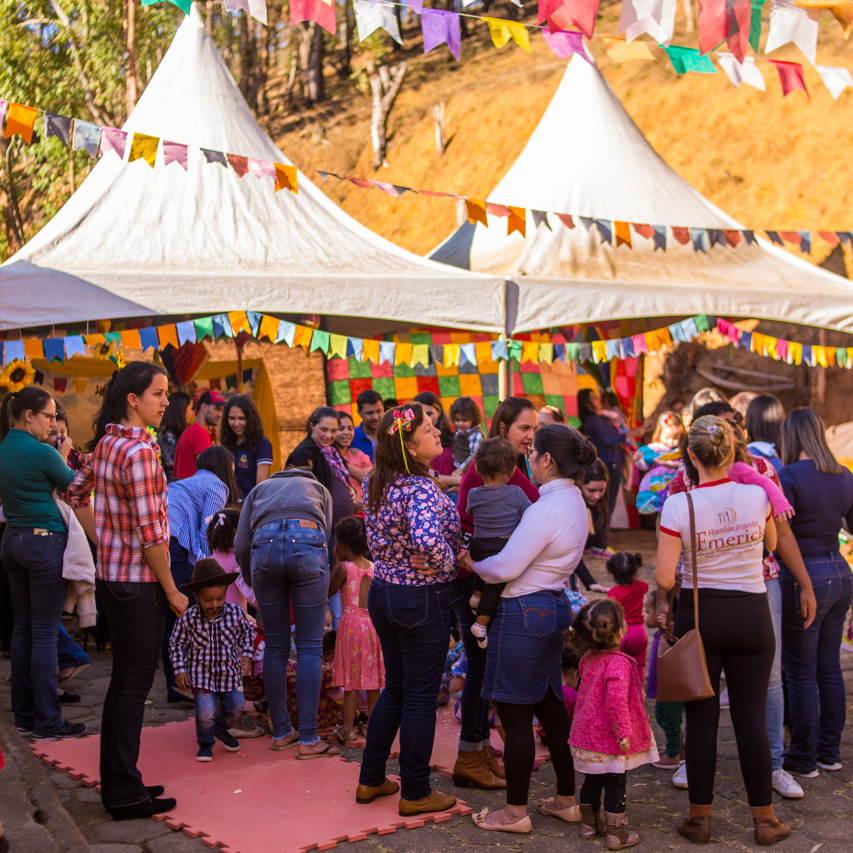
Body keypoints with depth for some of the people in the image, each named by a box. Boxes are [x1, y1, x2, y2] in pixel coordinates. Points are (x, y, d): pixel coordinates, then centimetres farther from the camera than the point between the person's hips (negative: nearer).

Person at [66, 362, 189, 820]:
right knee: (135, 684, 0)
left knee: (122, 679, 16)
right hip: (139, 581, -9)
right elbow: (150, 532, -20)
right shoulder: (139, 452, -20)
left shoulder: (105, 443, 7)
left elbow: (76, 495, 19)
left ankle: (116, 784, 25)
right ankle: (125, 794, 9)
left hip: (109, 574, 9)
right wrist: (172, 591, -12)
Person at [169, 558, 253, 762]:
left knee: (236, 706, 6)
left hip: (229, 672, 3)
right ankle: (205, 743, 13)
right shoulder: (188, 618, -16)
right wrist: (180, 670, -6)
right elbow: (176, 643, -2)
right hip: (201, 673, -3)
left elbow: (246, 632, 9)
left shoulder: (235, 613, -10)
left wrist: (246, 655, 0)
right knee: (205, 710, -16)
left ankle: (221, 728, 40)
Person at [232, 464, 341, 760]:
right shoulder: (319, 489, 35)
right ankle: (308, 740, 3)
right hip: (308, 543, -1)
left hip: (265, 545, 1)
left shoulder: (259, 489, 35)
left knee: (275, 646, 12)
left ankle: (281, 733, 20)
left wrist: (254, 584, 36)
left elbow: (241, 545, 22)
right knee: (310, 647, 3)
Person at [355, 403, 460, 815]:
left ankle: (371, 780, 29)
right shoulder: (421, 489, -25)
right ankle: (415, 793, 19)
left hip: (382, 592, 8)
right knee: (420, 697, 6)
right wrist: (446, 563, -24)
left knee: (395, 688, 21)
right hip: (422, 599, -8)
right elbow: (428, 538, -42)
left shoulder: (377, 484, 2)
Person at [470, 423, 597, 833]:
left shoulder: (547, 508, -21)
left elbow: (506, 567, -21)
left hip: (524, 614, -10)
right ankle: (567, 800, 27)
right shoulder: (573, 500, 10)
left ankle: (515, 811, 12)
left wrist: (471, 564, -2)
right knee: (550, 707, 18)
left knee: (516, 715, 1)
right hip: (553, 607, 10)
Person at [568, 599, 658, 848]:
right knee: (616, 785, 4)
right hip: (610, 741, -8)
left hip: (587, 733, 8)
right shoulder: (618, 663, -24)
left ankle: (589, 824, 33)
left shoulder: (588, 659, 3)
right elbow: (616, 701, -31)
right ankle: (617, 834, 12)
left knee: (592, 782, 20)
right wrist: (624, 732, -25)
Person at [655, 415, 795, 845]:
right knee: (751, 716, 8)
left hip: (698, 614, -1)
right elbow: (772, 544, 14)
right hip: (751, 615, 1)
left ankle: (700, 817, 17)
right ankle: (765, 819, 16)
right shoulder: (757, 496, -7)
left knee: (701, 717, 8)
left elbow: (664, 580, -14)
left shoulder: (678, 505, -13)